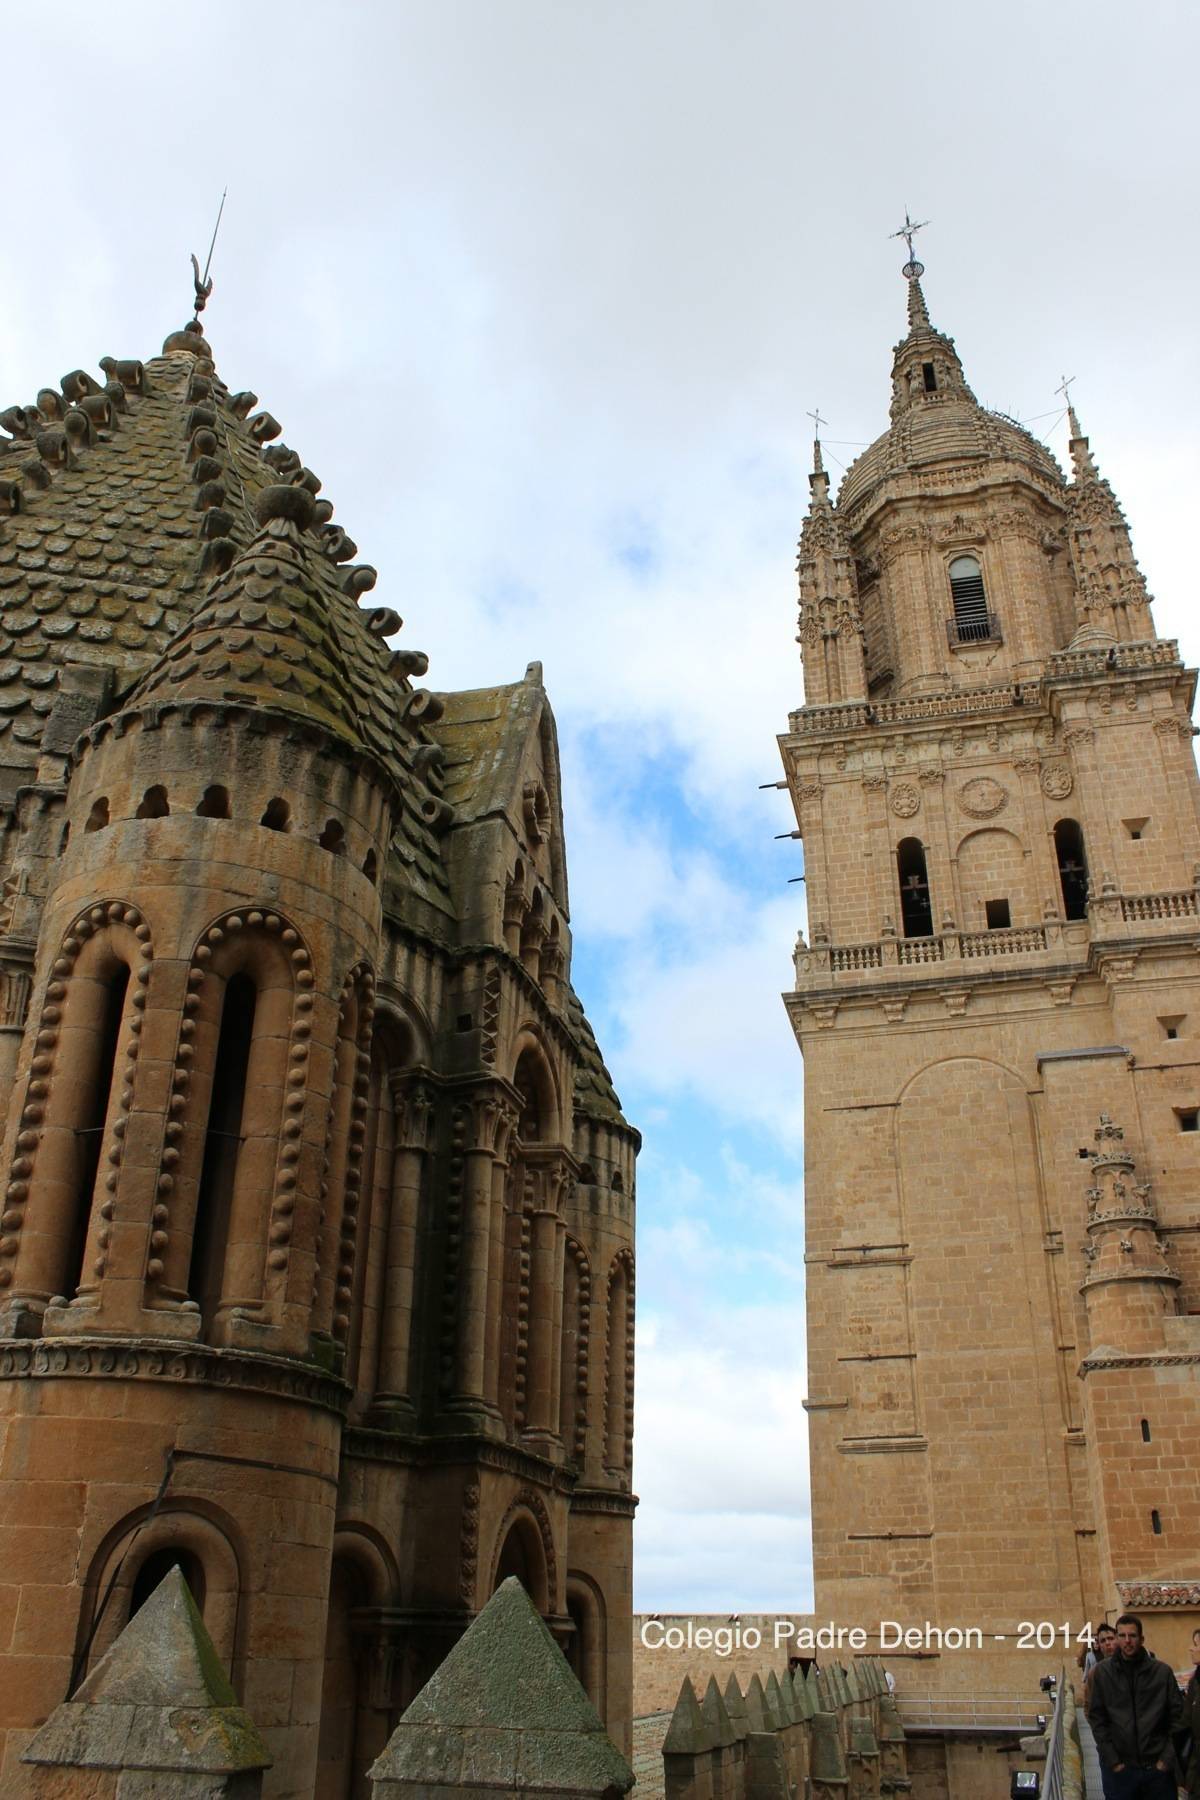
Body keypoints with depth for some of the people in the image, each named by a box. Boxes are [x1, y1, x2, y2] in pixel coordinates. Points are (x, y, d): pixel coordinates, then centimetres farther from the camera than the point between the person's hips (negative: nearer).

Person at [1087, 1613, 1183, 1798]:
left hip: (1158, 1768, 0)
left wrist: (1168, 1758, -4)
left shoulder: (1162, 1671, -1)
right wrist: (1111, 1760, -7)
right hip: (1120, 1769, 0)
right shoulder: (1102, 1672, -2)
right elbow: (1096, 1718, -2)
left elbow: (1177, 1716, 2)